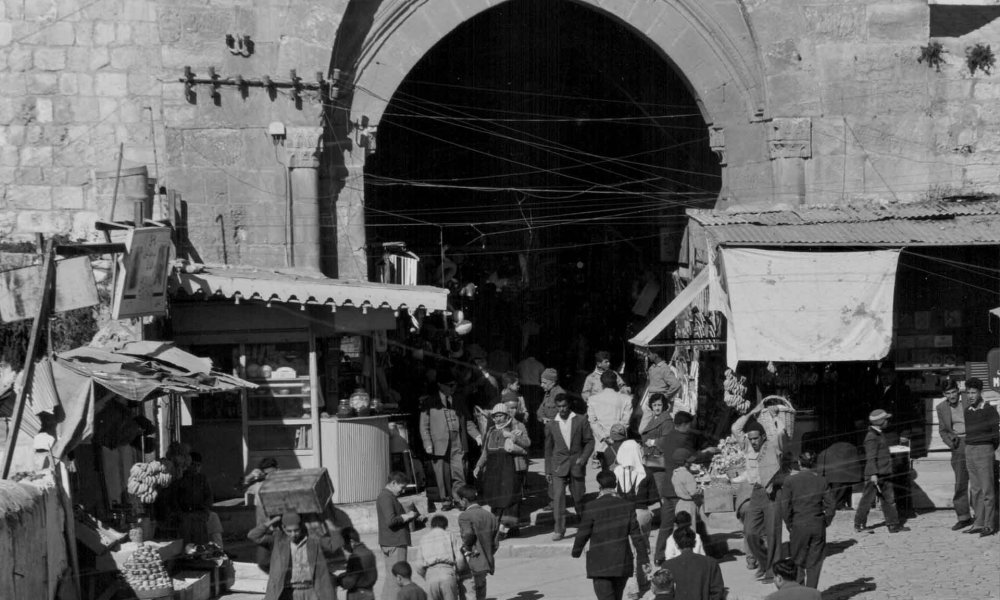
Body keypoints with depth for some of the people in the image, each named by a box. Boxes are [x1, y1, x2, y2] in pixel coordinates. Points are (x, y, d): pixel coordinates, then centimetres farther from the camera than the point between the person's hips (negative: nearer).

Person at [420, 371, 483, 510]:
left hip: (457, 444, 2)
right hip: (440, 444, -2)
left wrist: (477, 436, 2)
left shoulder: (458, 403, 15)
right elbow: (424, 425, 3)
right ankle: (446, 500, 12)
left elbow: (468, 421, 17)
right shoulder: (429, 403, 4)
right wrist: (428, 444, -6)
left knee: (459, 474, -3)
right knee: (443, 475, 0)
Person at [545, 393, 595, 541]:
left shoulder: (580, 421, 2)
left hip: (576, 466, 0)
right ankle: (559, 530, -13)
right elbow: (548, 449, 11)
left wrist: (583, 458, -11)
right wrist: (548, 471, 9)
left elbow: (589, 441, 4)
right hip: (558, 467, 0)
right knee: (558, 497, -13)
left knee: (578, 498, 6)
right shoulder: (551, 425, 6)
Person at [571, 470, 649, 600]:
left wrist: (576, 552, 14)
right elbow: (636, 534, 0)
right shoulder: (628, 506, -3)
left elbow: (583, 534, -4)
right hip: (622, 564, 4)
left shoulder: (592, 508, -11)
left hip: (600, 564, -4)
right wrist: (644, 559, 5)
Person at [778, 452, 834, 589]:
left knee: (798, 561, 10)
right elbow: (831, 505, -1)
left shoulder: (790, 481, -5)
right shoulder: (821, 480, 0)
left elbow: (784, 505, -9)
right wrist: (825, 522, 10)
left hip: (798, 526, -2)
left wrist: (789, 524, 2)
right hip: (818, 526, 2)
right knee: (814, 563, 9)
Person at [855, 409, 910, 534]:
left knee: (889, 499, 9)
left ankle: (893, 525, 12)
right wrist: (873, 474, -24)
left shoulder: (880, 435, 16)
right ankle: (859, 525, 8)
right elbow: (870, 457, -20)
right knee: (868, 499, -1)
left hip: (884, 474, 10)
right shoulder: (871, 437, -15)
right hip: (874, 475, -10)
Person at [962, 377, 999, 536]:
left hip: (984, 450, -6)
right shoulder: (967, 411, 12)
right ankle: (979, 522, 11)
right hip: (969, 451, 6)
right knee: (975, 489, 7)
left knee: (987, 490, -6)